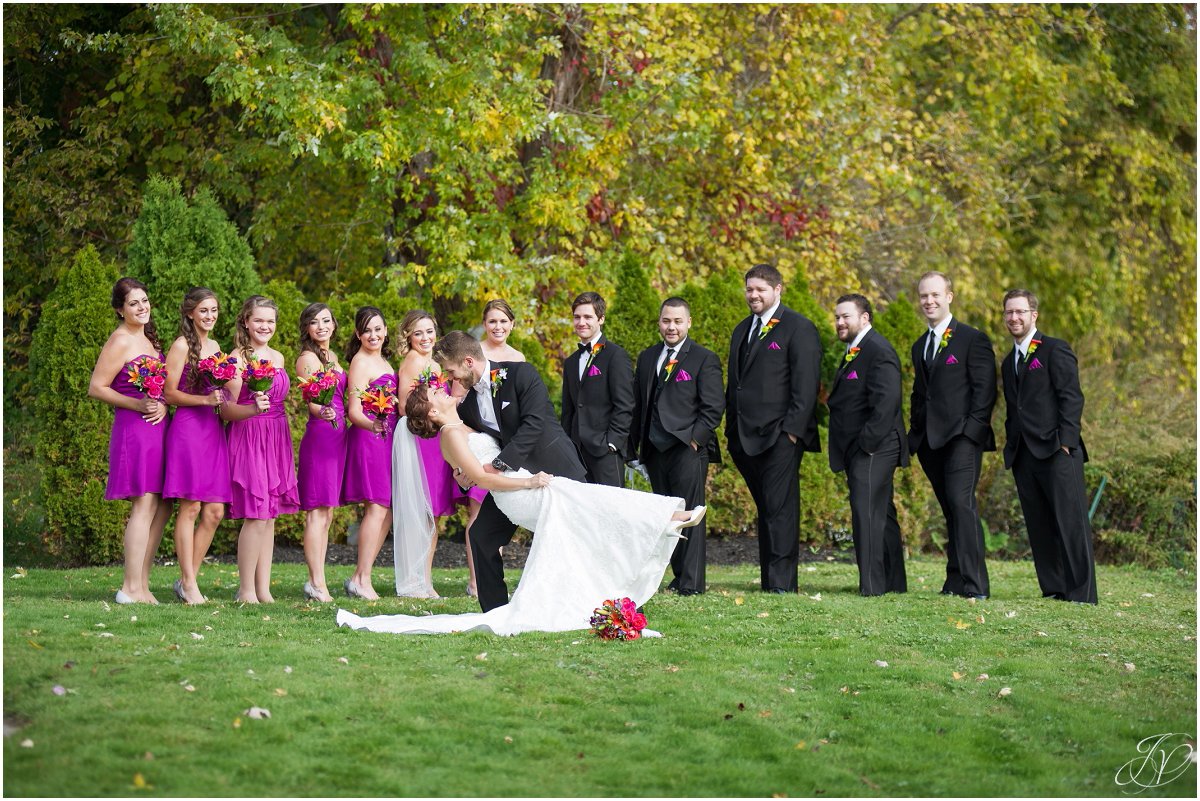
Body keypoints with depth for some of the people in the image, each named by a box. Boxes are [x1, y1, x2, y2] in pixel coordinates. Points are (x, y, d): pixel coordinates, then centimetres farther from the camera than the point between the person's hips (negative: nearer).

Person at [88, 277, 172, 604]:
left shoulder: (149, 338, 17)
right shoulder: (120, 341, -8)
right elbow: (95, 388, -10)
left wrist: (162, 405, 0)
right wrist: (137, 404, -18)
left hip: (157, 427, 9)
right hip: (134, 427, -9)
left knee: (163, 507, 8)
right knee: (145, 504, -13)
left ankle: (142, 584, 13)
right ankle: (131, 588, -11)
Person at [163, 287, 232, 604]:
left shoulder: (215, 346, 19)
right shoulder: (182, 346, -2)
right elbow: (169, 393, -7)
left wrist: (223, 398, 7)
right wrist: (205, 399, -17)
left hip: (214, 430, 7)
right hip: (188, 427, -7)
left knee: (214, 512, 3)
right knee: (190, 507, -7)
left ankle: (188, 580, 12)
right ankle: (189, 585, -3)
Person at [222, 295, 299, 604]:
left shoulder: (278, 357, 14)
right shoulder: (238, 358, -5)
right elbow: (226, 409, -10)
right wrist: (253, 409, -26)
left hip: (277, 439, 7)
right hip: (248, 439, -7)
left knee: (270, 515, 6)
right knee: (256, 516, -11)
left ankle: (264, 589, 9)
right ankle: (246, 591, -4)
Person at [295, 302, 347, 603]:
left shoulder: (333, 357, 19)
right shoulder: (307, 358, -6)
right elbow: (311, 400, -17)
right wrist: (323, 413, -35)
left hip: (337, 434, 9)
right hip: (319, 434, -9)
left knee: (327, 513, 8)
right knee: (317, 511, -10)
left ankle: (317, 582, 10)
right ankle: (317, 583, -12)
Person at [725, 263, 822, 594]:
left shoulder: (798, 328, -2)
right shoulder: (742, 330, 21)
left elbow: (806, 383, -9)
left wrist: (793, 428, -16)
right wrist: (731, 428, 16)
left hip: (780, 436, -7)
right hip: (745, 438, 7)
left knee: (780, 509, -8)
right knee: (765, 510, 10)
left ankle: (782, 583, -6)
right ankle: (768, 582, 12)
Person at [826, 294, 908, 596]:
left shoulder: (878, 351, -13)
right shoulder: (854, 351, 19)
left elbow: (886, 401, -22)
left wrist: (867, 442, -22)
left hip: (873, 449, -10)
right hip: (857, 450, 10)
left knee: (867, 512, -14)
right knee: (882, 514, 15)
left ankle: (872, 584, -14)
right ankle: (894, 582, 23)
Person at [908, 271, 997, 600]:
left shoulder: (973, 339, -1)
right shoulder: (920, 346, 21)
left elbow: (985, 389, -6)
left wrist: (971, 429, -14)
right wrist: (915, 432, 14)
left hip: (961, 437, -7)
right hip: (930, 441, 7)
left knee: (961, 502, -18)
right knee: (950, 510, 8)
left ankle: (975, 585, -19)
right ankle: (956, 581, 10)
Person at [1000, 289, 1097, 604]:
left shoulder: (1055, 350, 0)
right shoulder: (1009, 362, 22)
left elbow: (1072, 398, -7)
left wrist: (1065, 442, -16)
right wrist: (1011, 448, 12)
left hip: (1057, 451, -7)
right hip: (1024, 456, 7)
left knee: (1071, 522, -8)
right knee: (1039, 527, 6)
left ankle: (1082, 593, -7)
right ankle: (1053, 589, 10)